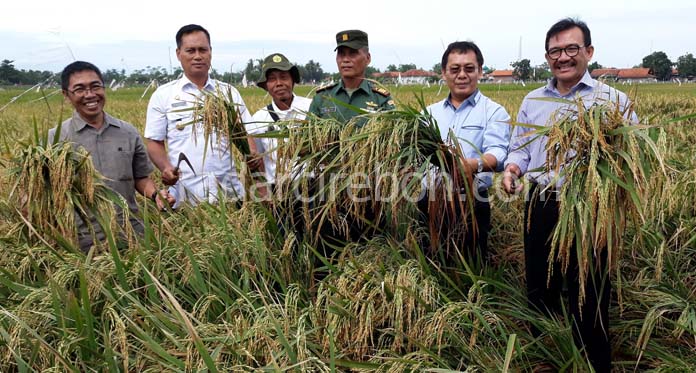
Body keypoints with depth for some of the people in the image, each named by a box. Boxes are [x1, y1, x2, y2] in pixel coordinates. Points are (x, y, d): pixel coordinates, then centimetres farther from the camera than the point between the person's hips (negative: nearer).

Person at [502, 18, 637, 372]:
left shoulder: (613, 100, 0)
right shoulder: (532, 101, 12)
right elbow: (520, 149, 16)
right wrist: (512, 168, -6)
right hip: (541, 206, 4)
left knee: (589, 296, 3)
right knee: (539, 289, 15)